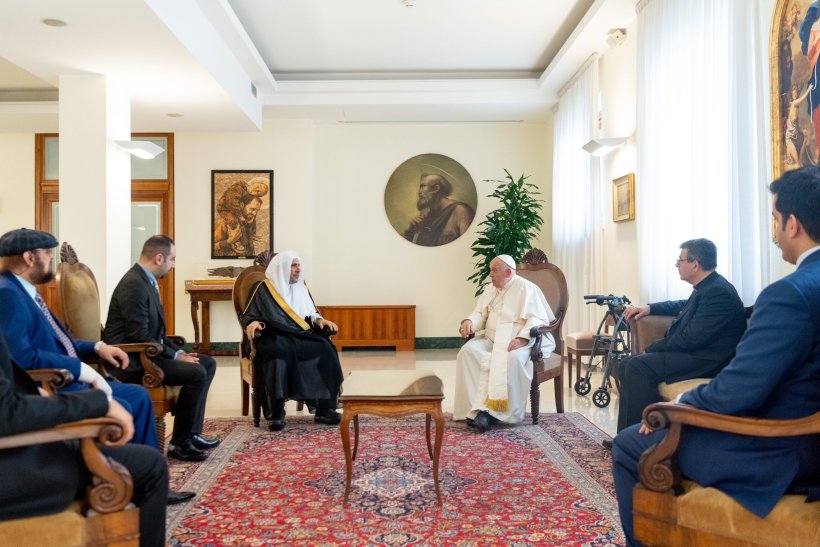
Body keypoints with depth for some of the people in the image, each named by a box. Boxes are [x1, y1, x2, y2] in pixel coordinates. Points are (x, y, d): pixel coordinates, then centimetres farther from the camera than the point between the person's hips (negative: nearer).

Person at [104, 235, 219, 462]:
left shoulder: (146, 281, 11)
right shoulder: (134, 284, -20)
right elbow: (139, 337, -25)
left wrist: (178, 352, 4)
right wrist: (175, 356, -17)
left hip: (145, 353, 11)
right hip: (131, 361, -11)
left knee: (207, 363, 7)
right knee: (196, 373, -22)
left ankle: (191, 433, 8)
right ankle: (180, 443, -8)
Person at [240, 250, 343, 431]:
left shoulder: (301, 287, 20)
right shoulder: (263, 289, 5)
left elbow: (311, 314, 23)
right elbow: (247, 316, 3)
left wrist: (320, 320, 1)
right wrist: (254, 323, -21)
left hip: (302, 336, 4)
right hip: (275, 337, -4)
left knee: (325, 349, -26)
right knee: (280, 352, -40)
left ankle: (325, 408, -22)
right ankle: (276, 412, -33)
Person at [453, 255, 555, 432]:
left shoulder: (526, 288, -1)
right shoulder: (490, 290, 21)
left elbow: (538, 319, -10)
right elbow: (480, 313, 18)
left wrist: (523, 338, -27)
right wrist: (469, 321, -6)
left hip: (520, 341, -6)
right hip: (490, 339, 6)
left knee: (513, 358, -38)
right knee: (468, 351, -23)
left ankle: (492, 410, -32)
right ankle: (476, 406, -28)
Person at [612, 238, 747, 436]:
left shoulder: (718, 292, -19)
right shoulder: (707, 288, 12)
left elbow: (691, 338, -24)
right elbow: (683, 306, 34)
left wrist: (651, 349, -14)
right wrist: (649, 308, 19)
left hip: (709, 361, -11)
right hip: (695, 352, 11)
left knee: (638, 367, -25)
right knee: (627, 365, 5)